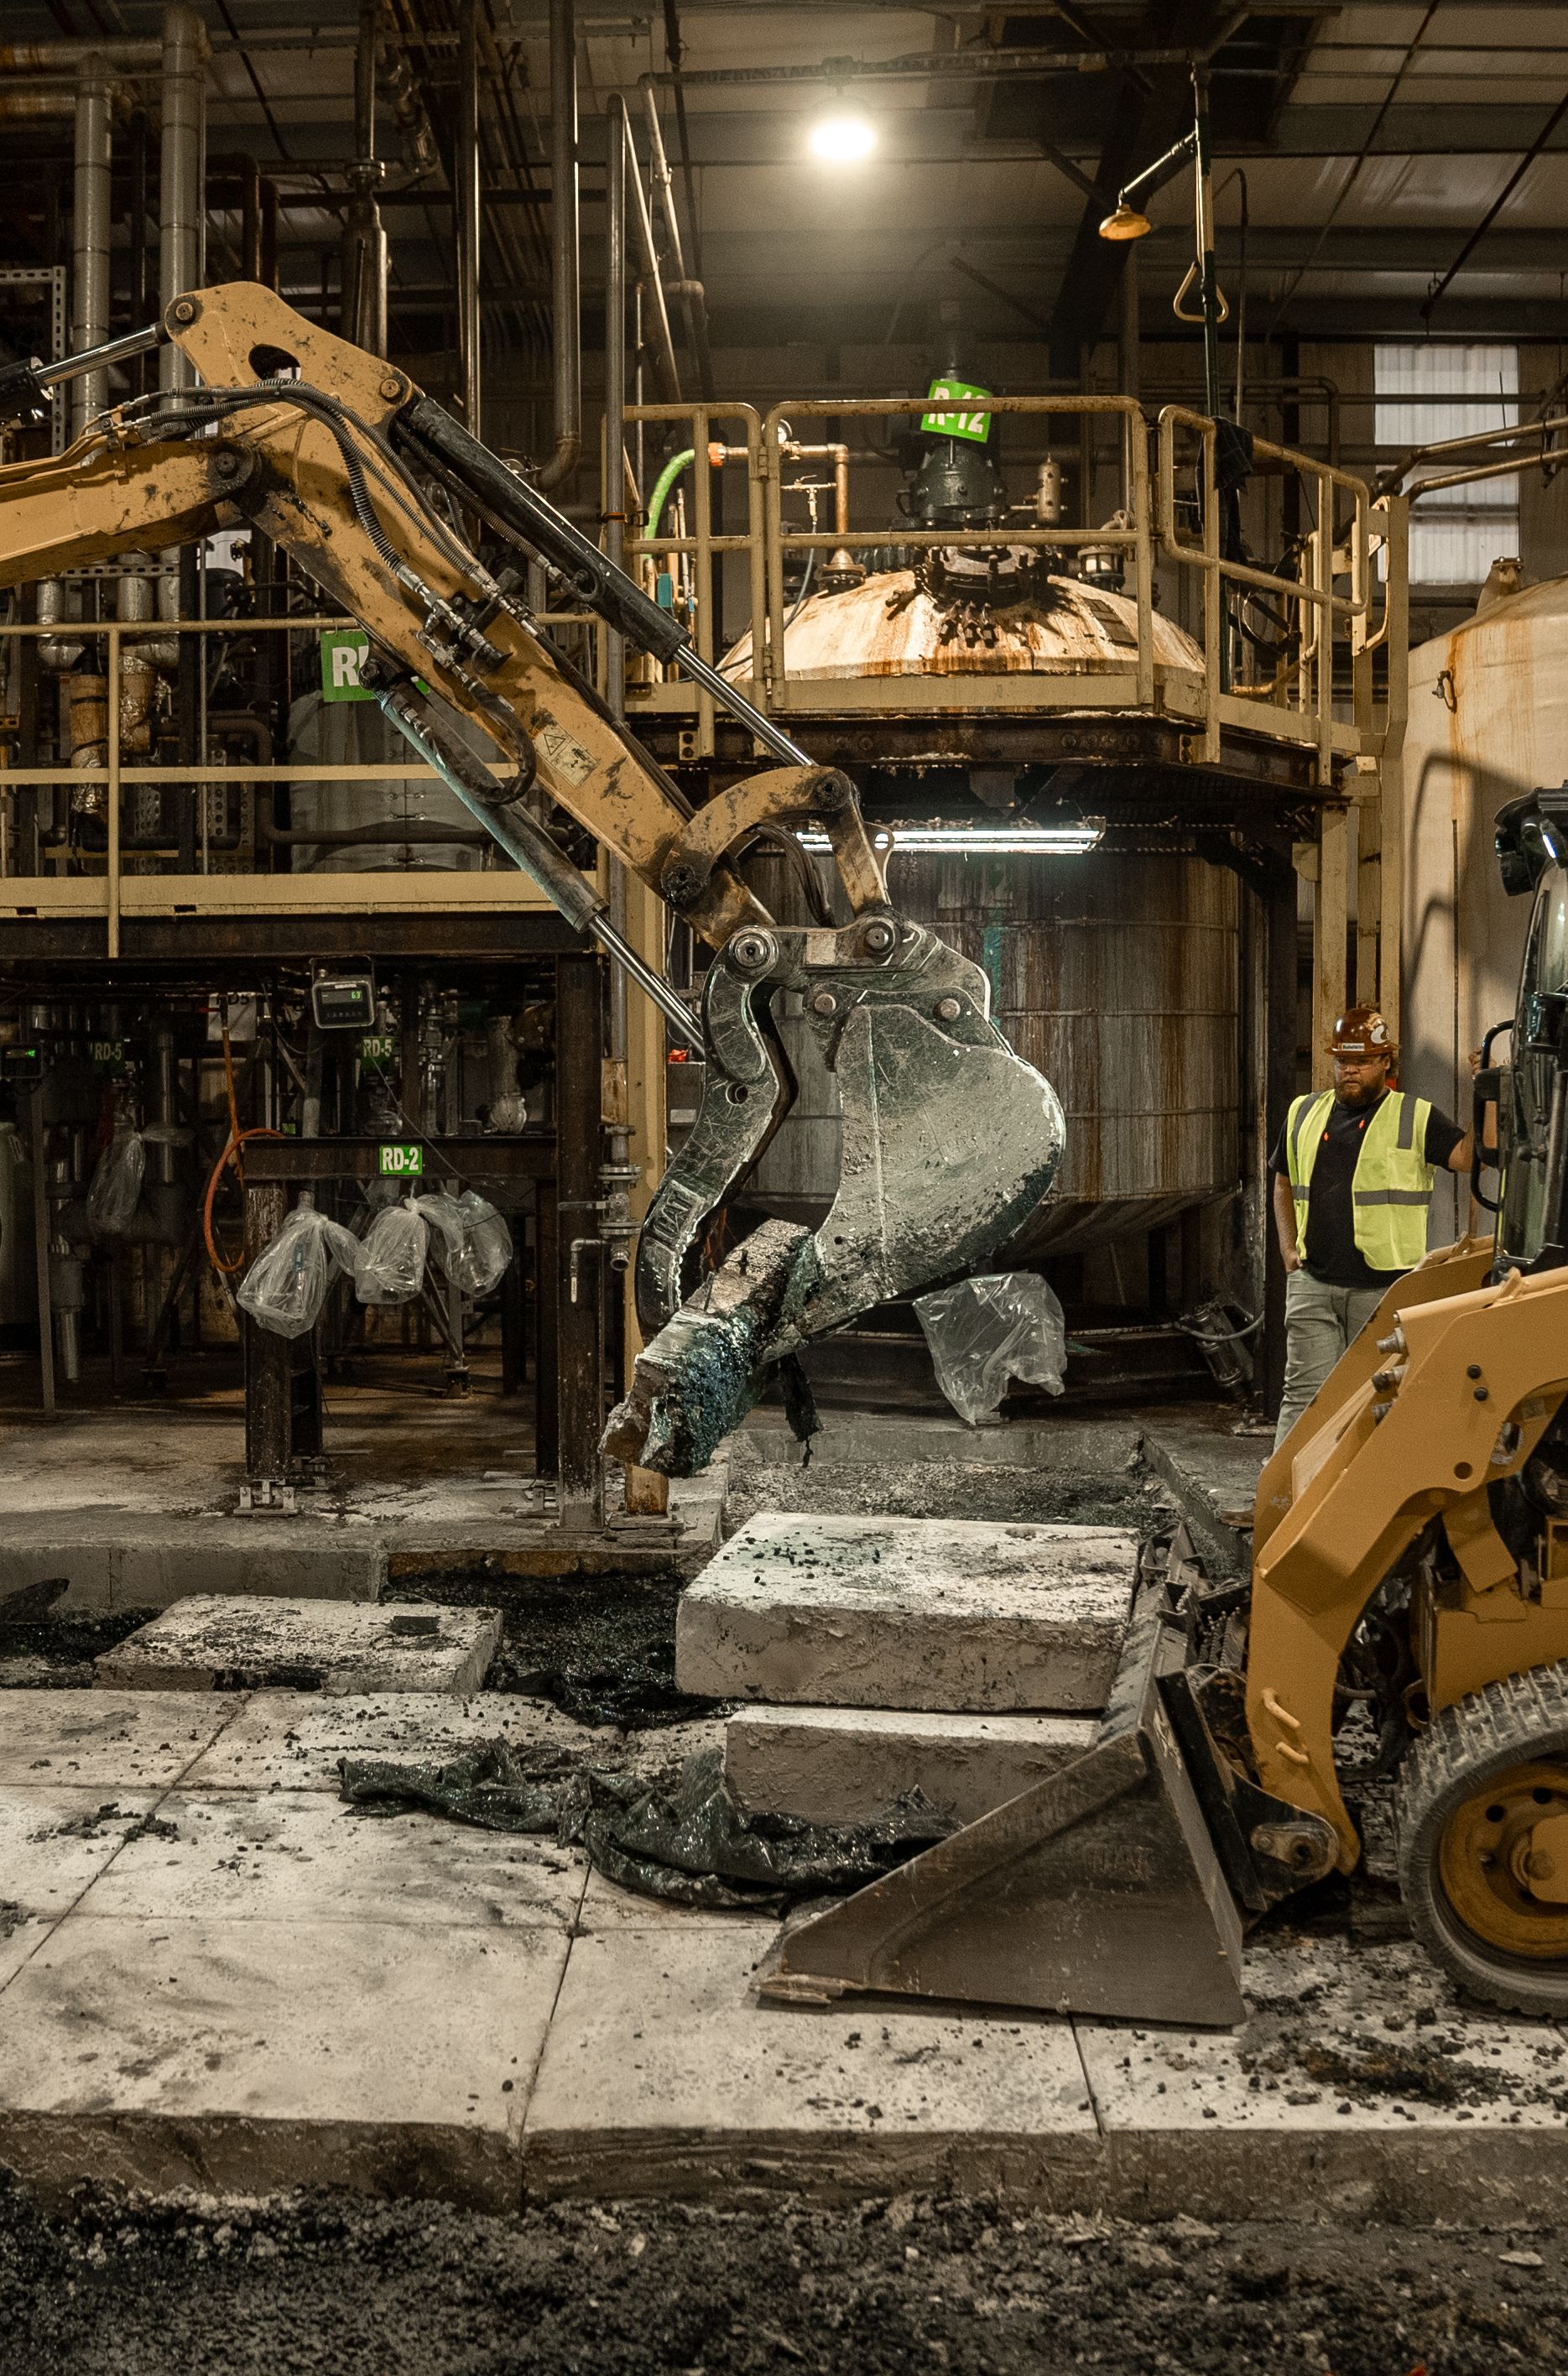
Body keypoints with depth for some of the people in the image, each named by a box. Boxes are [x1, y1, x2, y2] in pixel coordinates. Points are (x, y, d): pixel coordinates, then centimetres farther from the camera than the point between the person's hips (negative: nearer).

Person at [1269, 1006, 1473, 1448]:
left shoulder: (1415, 1118, 1)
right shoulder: (1304, 1113, 12)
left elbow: (1472, 1157, -12)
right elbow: (1284, 1185, 23)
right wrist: (1289, 1249, 11)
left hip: (1383, 1288, -2)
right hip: (1312, 1284, 2)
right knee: (1305, 1392, -2)